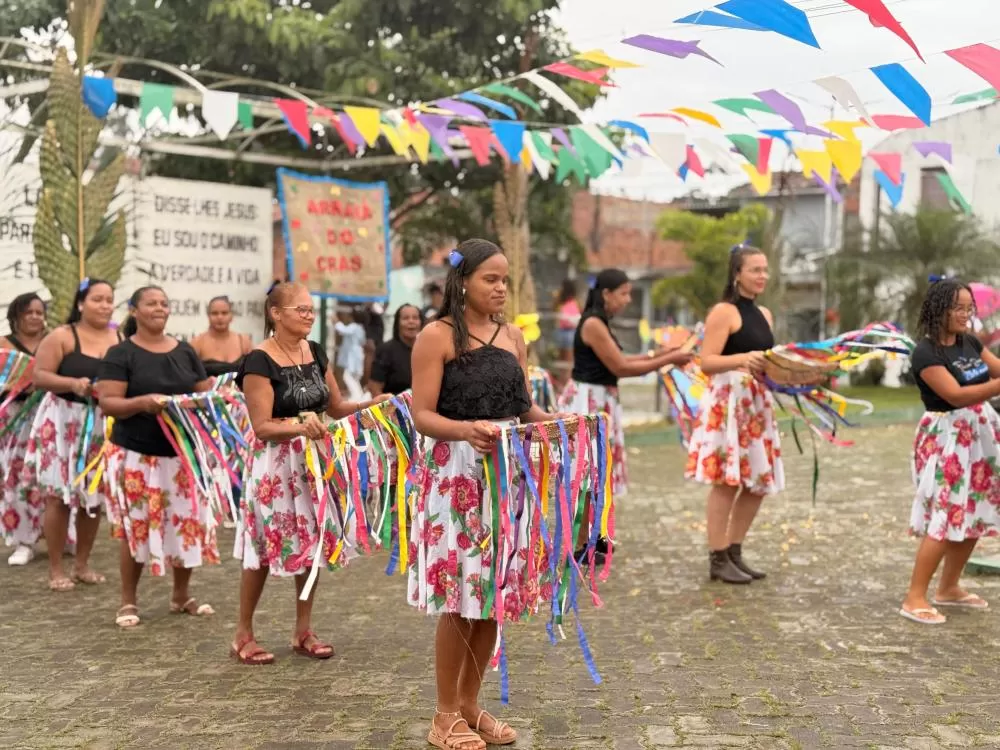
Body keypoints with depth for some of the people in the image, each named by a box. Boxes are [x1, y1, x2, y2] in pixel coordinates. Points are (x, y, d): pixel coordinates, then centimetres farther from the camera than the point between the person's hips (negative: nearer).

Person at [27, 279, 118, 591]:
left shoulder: (120, 339, 5)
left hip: (104, 424, 4)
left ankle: (82, 564, 22)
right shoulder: (61, 336, -5)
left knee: (94, 495, 9)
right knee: (60, 495, -2)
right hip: (63, 423, -4)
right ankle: (55, 569, 8)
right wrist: (73, 383, -25)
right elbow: (39, 377, -10)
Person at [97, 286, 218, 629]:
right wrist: (142, 402, -28)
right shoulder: (121, 354, -4)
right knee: (136, 527, 0)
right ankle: (129, 601, 15)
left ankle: (181, 595, 21)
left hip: (183, 453, 5)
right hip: (137, 454, -4)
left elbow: (206, 393, 13)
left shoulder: (185, 351, 11)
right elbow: (108, 403, -11)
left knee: (188, 522, 6)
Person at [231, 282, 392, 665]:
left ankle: (303, 631, 22)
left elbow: (336, 407, 14)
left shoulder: (316, 353, 7)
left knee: (312, 543, 9)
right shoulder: (260, 361, -14)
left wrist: (370, 405, -2)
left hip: (315, 460, 6)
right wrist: (299, 426, -33)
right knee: (265, 548, 0)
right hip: (275, 464, -6)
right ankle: (244, 634, 15)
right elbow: (262, 426, -17)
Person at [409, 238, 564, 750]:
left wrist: (553, 419, -5)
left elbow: (523, 406, 15)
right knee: (459, 596, -3)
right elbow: (422, 415, -12)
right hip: (455, 474, -6)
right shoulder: (437, 336, -6)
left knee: (495, 592, 9)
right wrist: (466, 429, -29)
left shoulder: (513, 337, 12)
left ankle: (470, 703, 24)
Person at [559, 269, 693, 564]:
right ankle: (578, 545, 4)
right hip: (588, 402, -10)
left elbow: (616, 361, 14)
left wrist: (656, 354, 7)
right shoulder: (593, 323, -18)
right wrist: (667, 360, -13)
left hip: (599, 402, 10)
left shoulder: (599, 322, 13)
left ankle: (588, 536, 27)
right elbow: (620, 368, -18)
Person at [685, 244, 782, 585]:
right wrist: (743, 358, -28)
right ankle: (717, 560, -1)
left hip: (758, 402, 8)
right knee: (726, 481, -7)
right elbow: (707, 362, -14)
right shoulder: (723, 312, -7)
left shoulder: (764, 315, 17)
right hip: (728, 401, -8)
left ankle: (734, 553, 18)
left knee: (759, 483, 8)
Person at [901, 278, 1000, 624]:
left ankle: (949, 588, 25)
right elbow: (957, 395, -24)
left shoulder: (971, 343, 8)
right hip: (947, 439, -8)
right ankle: (914, 598, -4)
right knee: (946, 518, -10)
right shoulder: (926, 353, -15)